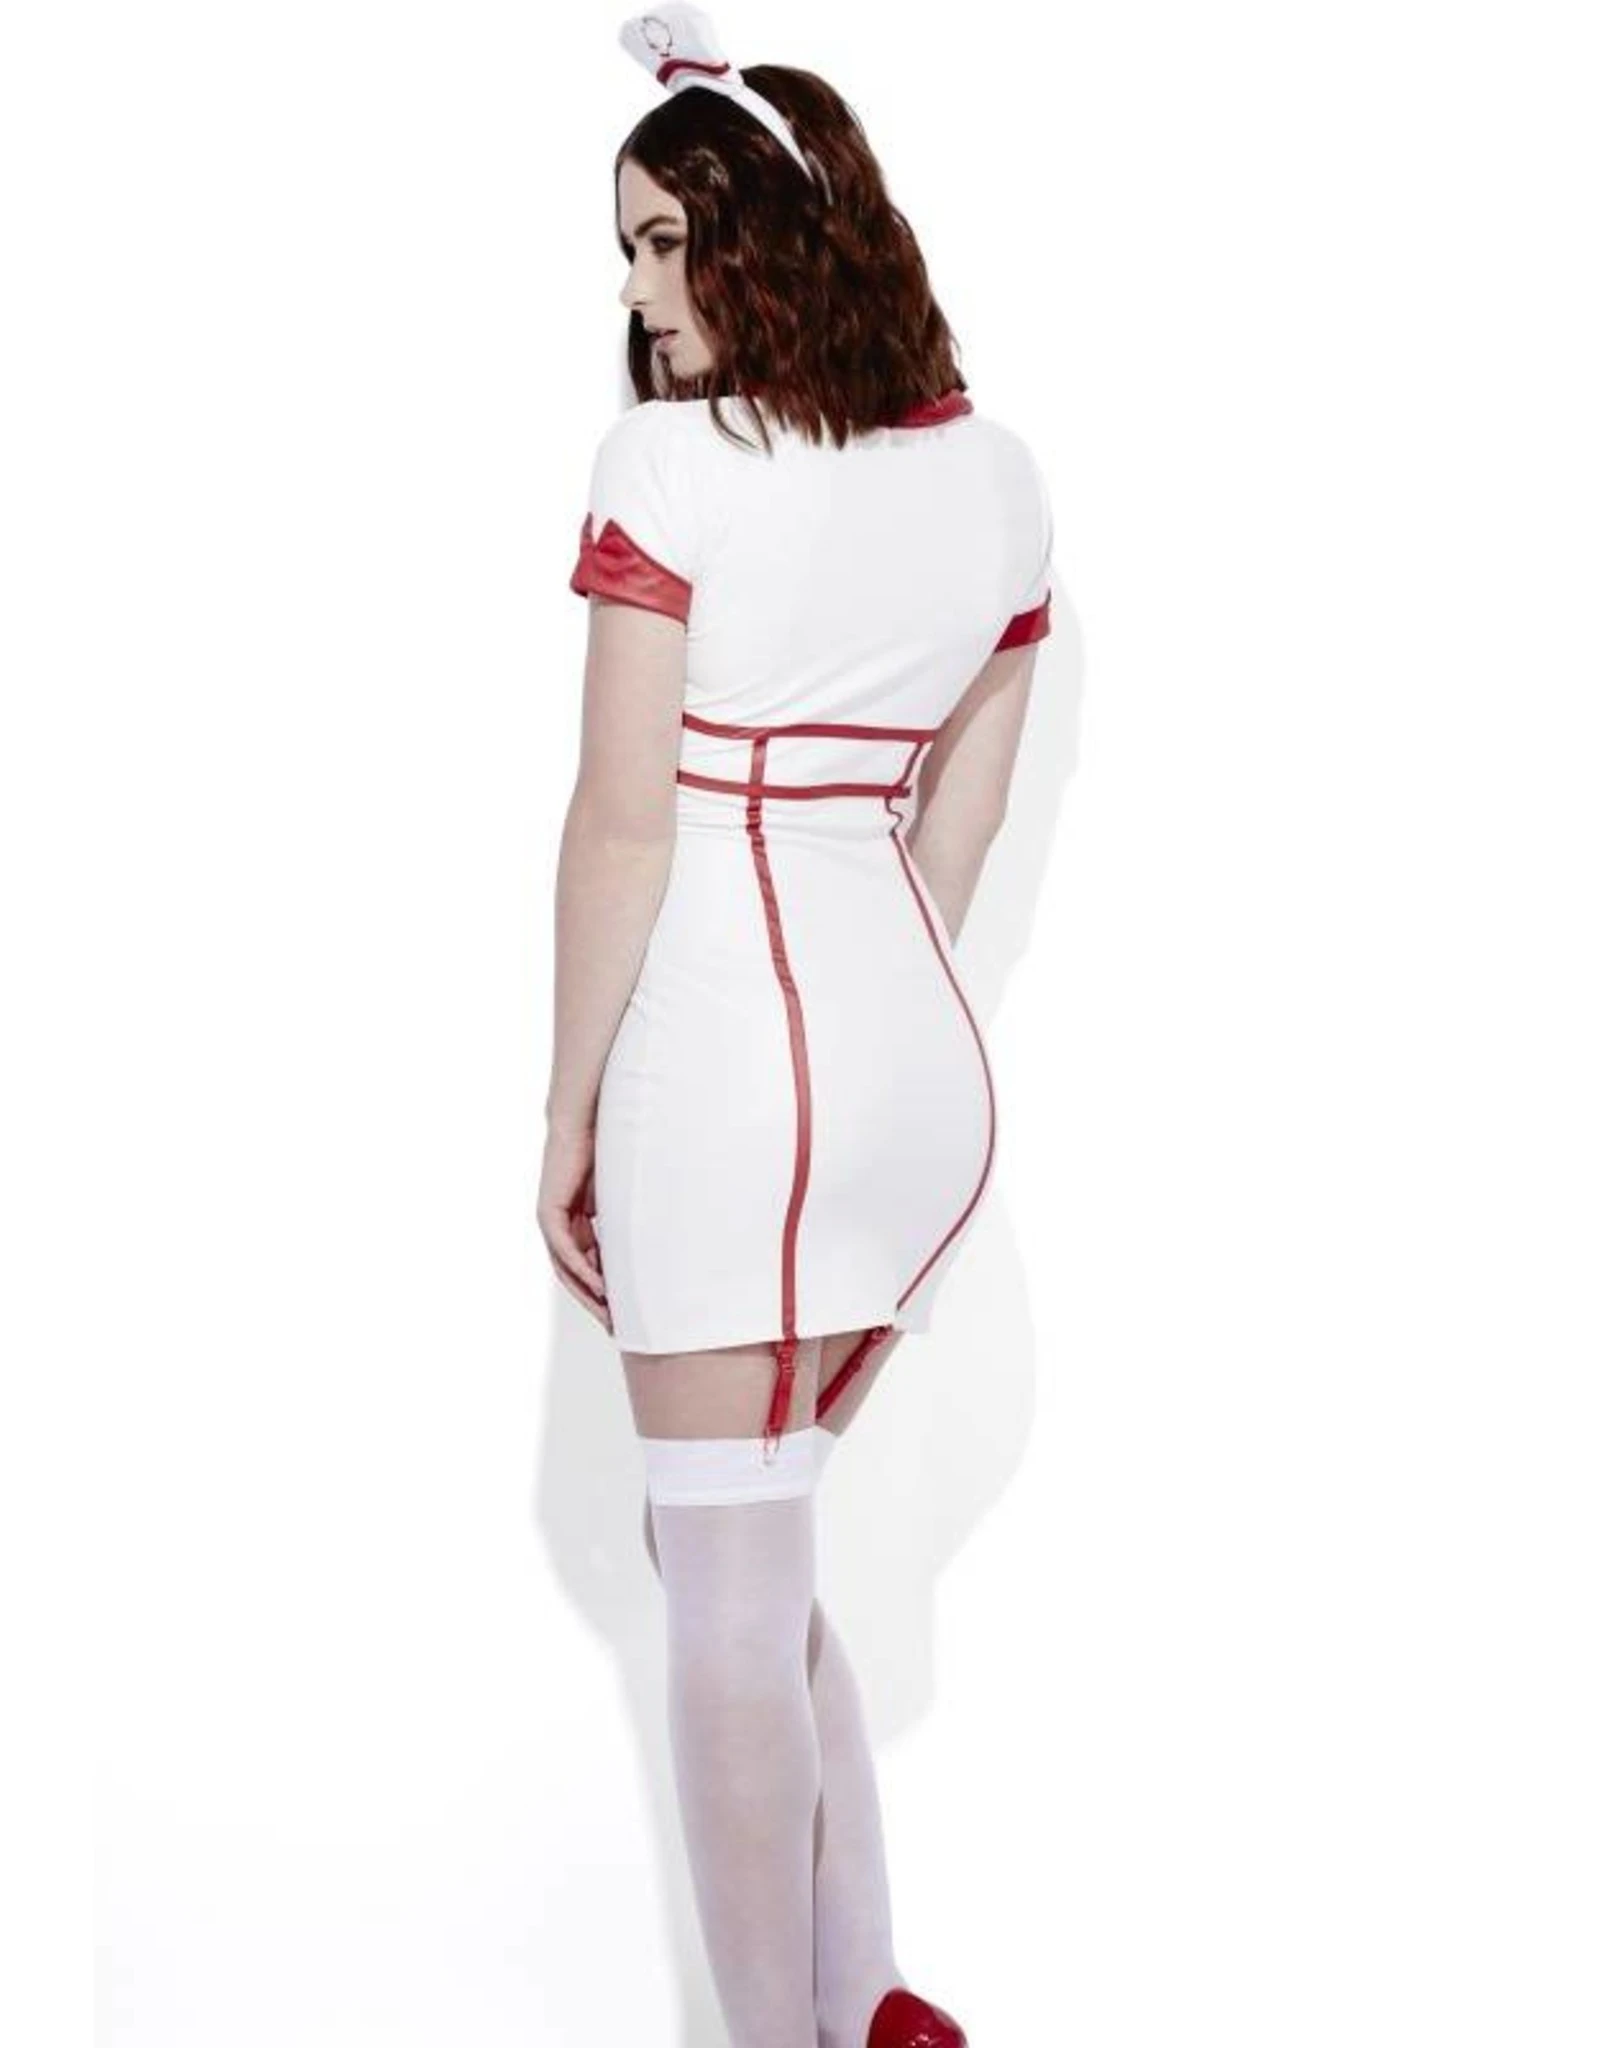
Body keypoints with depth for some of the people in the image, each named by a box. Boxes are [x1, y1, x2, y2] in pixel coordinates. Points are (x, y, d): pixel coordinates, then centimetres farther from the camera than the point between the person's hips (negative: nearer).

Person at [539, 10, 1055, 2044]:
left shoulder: (670, 460, -10)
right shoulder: (994, 470, 9)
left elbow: (622, 826, -12)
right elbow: (955, 826, 12)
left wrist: (568, 1117, -4)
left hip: (726, 1044, -7)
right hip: (925, 1051, 7)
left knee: (732, 1615, 4)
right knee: (747, 1550, 22)